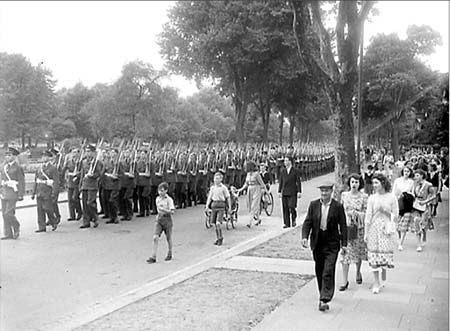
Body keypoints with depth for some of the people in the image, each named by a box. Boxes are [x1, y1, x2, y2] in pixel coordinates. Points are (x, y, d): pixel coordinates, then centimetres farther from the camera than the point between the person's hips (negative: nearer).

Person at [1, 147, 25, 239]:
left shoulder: (18, 167, -9)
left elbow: (21, 182, -10)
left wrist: (20, 195, -13)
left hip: (13, 192, -7)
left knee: (9, 213, -11)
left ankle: (16, 228, 13)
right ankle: (8, 234, 14)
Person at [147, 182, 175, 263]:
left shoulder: (169, 200, -12)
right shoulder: (157, 199, 6)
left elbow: (172, 211, -19)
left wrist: (163, 209, -28)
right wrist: (159, 214, 13)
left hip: (167, 219, -4)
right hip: (159, 220, 4)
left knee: (168, 238, 9)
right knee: (155, 237, -10)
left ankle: (169, 254, 31)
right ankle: (153, 257, -10)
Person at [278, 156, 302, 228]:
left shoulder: (296, 171, 1)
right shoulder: (283, 171, 11)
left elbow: (298, 182, -1)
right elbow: (281, 182, 12)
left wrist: (299, 192, -8)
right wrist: (279, 191, 7)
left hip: (292, 193, -4)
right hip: (284, 192, 4)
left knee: (292, 207, -12)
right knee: (285, 208, 1)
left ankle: (294, 220, 14)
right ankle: (287, 224, 7)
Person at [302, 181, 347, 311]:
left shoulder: (338, 206, -6)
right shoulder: (314, 205, 0)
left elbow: (343, 226, -1)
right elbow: (307, 222, -1)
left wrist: (344, 243, -3)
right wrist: (304, 237, -16)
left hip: (332, 244, -3)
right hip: (317, 243, 3)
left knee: (328, 272, -10)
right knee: (319, 271, 15)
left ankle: (325, 300, -8)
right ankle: (323, 294, 35)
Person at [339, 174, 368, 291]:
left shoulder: (364, 197, -5)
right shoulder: (344, 195, 3)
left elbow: (366, 213, -6)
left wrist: (355, 213, -20)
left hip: (358, 228, -1)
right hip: (345, 227, 1)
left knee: (358, 253, 13)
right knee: (345, 254, -3)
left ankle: (358, 273, 42)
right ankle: (345, 281, 2)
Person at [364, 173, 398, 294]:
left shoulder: (391, 197, -1)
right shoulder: (372, 198, 2)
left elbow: (395, 215, 2)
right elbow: (368, 216, 1)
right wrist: (366, 233, -1)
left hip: (386, 229, -1)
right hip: (374, 229, 1)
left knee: (386, 254, -1)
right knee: (374, 256, 0)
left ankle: (384, 270, 31)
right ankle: (376, 283, 9)